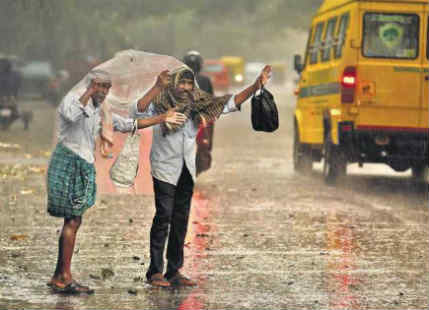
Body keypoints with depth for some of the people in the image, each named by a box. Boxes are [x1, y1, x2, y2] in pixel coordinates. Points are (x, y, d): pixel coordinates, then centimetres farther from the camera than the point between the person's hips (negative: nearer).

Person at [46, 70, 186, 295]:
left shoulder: (98, 110, 19)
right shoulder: (73, 98, -6)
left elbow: (127, 125, 23)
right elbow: (72, 115, -30)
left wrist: (162, 119, 22)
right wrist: (89, 92, -23)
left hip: (84, 165, 9)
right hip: (68, 160, -9)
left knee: (73, 221, 7)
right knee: (73, 220, -11)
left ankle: (58, 278, 10)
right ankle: (65, 278, -12)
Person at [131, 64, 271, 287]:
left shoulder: (197, 105, 6)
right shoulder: (159, 104, -9)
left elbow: (229, 103, 7)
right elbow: (137, 112, -27)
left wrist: (256, 86, -2)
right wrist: (157, 87, -34)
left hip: (186, 172, 6)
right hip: (165, 170, -5)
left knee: (181, 220, 6)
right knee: (163, 217, -9)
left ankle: (174, 271, 11)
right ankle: (155, 271, -6)